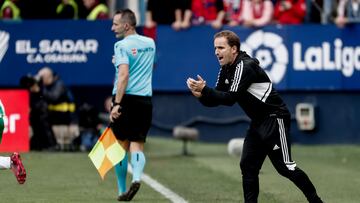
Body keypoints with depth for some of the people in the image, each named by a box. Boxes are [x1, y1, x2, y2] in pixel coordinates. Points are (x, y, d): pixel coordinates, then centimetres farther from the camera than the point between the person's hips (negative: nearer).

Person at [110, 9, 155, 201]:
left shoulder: (122, 46, -8)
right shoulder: (150, 43, 11)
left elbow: (124, 75, -19)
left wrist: (117, 104, -22)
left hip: (125, 99, -4)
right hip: (145, 100, 4)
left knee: (121, 145, 7)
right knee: (137, 144, 4)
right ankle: (136, 177, -23)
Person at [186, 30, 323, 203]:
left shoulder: (245, 66, -20)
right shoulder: (226, 69, 9)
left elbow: (230, 98, -25)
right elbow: (218, 99, 6)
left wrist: (205, 89, -28)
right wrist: (202, 96, -14)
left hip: (275, 119, -9)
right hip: (258, 123, 9)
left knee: (284, 167, -10)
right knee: (248, 166, 3)